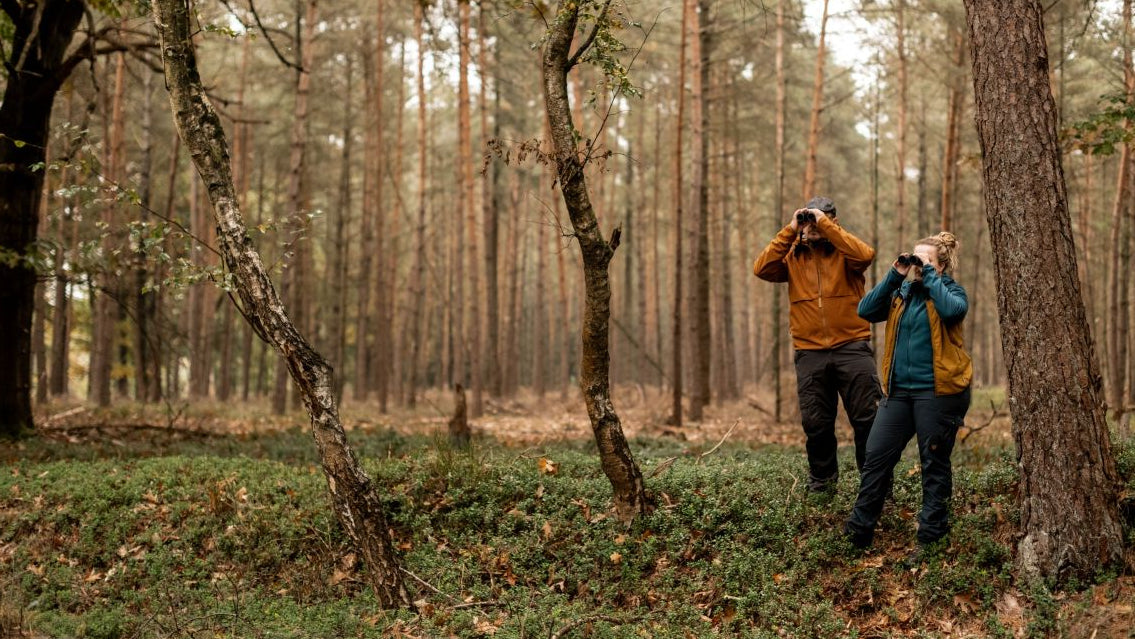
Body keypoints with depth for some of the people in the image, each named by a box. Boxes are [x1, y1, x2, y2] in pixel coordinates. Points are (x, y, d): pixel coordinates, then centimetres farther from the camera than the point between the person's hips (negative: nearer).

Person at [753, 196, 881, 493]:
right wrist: (790, 231, -7)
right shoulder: (793, 255, 9)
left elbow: (865, 255, -20)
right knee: (816, 424, 10)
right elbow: (762, 269, -7)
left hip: (852, 348, -2)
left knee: (867, 419, -1)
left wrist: (826, 225, -15)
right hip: (810, 354, 2)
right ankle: (822, 480, 28)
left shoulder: (843, 251, 3)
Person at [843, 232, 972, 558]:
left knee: (934, 464, 4)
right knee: (876, 456, 2)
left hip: (937, 391, -5)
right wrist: (894, 275, -5)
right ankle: (858, 530, 10)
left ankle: (930, 537, 13)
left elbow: (953, 310, -24)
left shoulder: (949, 290, 0)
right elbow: (866, 310, -1)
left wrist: (929, 275, -15)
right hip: (899, 390, 5)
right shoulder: (901, 292, 12)